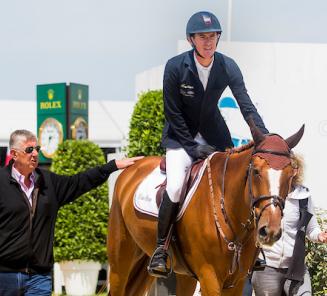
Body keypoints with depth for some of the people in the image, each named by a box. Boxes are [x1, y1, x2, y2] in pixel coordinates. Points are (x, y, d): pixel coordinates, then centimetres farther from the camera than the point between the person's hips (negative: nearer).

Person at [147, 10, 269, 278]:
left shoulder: (228, 67, -11)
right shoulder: (175, 67, -19)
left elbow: (247, 107, -10)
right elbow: (173, 113, -13)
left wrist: (267, 140, -20)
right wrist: (192, 146, -17)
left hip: (213, 131, 4)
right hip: (181, 133, -4)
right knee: (175, 186, -24)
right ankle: (161, 248, -9)